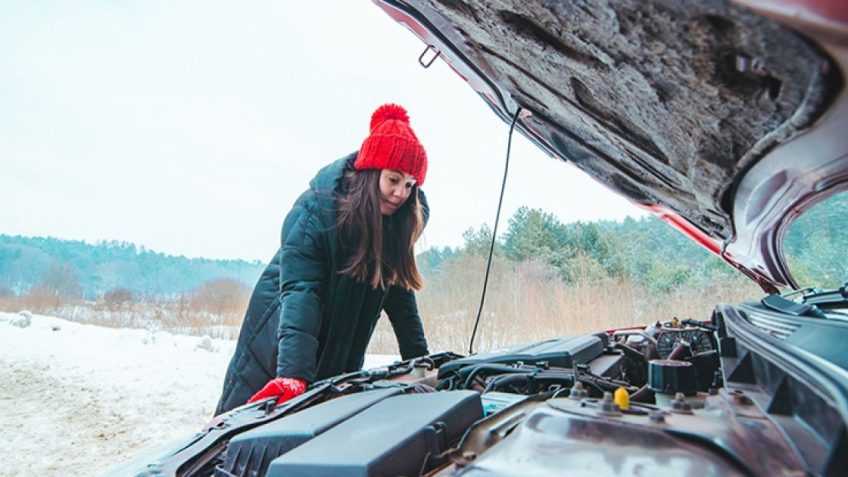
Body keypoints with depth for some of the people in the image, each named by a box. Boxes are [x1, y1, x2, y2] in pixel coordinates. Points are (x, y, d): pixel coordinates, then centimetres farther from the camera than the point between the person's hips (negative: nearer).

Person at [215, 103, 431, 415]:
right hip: (277, 343, -4)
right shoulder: (316, 211, -24)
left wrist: (421, 362, -7)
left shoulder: (396, 223, -9)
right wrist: (293, 374, -43)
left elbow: (399, 291, -4)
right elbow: (300, 293, -33)